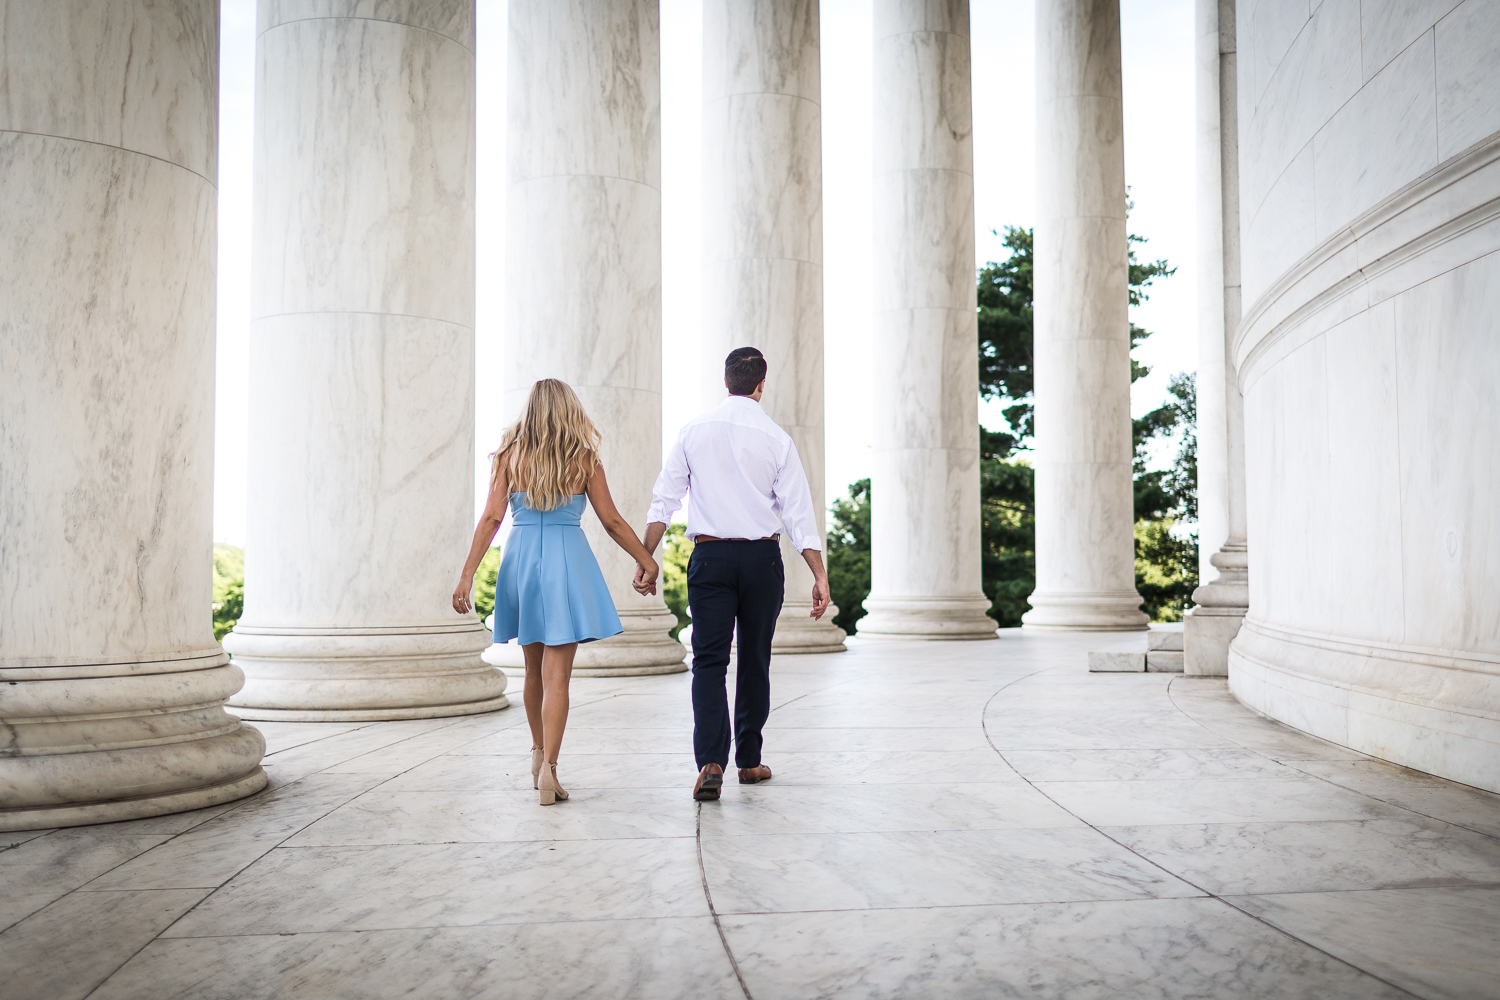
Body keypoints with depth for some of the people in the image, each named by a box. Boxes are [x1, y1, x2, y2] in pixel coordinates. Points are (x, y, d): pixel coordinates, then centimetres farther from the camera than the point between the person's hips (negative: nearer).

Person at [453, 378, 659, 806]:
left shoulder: (510, 455, 2)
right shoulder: (584, 459, 0)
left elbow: (492, 518, -4)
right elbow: (612, 521, 2)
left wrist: (467, 575, -3)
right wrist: (647, 561, 13)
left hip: (521, 559, 2)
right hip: (567, 561, -2)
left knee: (535, 668, 19)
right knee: (557, 674, -2)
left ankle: (538, 755, 32)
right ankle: (548, 768, -11)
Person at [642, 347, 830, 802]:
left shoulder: (693, 431, 2)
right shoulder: (775, 437, -1)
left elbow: (664, 498, 2)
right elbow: (798, 511, -4)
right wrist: (819, 575, -3)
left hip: (710, 557, 0)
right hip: (762, 557, 0)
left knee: (709, 660, 0)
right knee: (755, 660, 13)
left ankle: (711, 762, -15)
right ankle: (749, 761, 22)